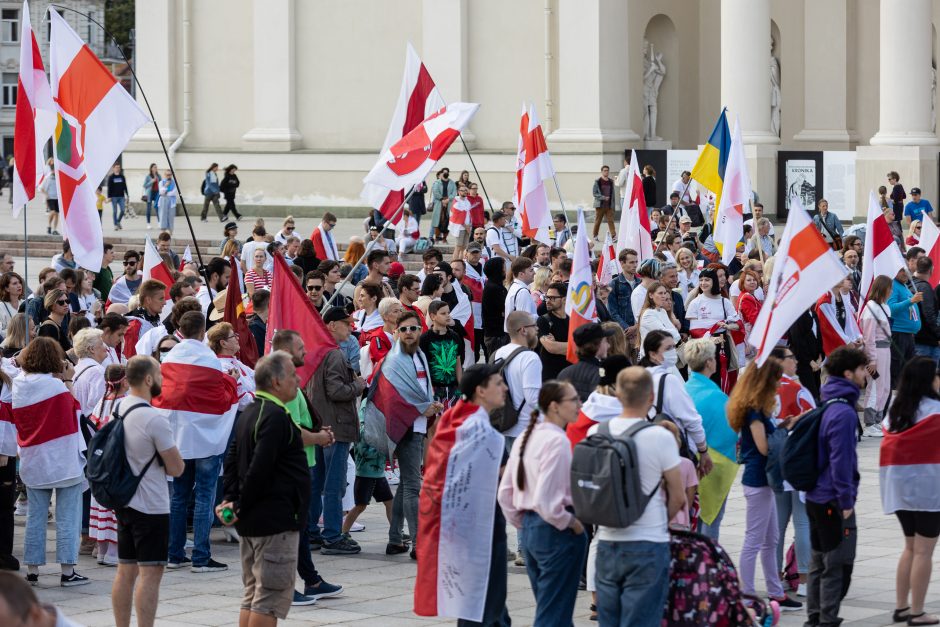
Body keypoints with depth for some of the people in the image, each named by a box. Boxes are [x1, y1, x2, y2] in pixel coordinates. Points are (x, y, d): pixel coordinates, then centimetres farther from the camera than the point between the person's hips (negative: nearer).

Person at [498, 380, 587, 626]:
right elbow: (546, 499, -24)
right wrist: (571, 523, -11)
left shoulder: (525, 438, 11)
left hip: (530, 529, 9)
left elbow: (505, 494, 13)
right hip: (557, 532, -9)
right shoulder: (557, 441, -16)